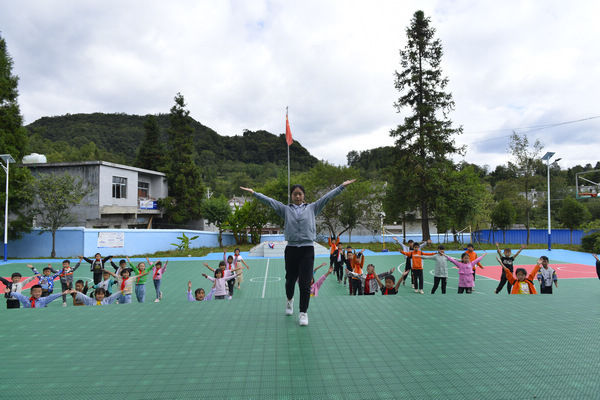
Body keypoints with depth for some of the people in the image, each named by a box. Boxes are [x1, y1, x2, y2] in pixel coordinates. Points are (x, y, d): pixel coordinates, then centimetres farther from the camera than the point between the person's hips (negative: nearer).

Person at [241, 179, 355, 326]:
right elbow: (269, 201, 3)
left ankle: (303, 312, 7)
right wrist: (254, 192, -3)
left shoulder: (312, 208, 9)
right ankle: (290, 300, 45)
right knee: (290, 279, 14)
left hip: (307, 249, -1)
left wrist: (342, 186, -1)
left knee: (305, 282, -4)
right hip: (291, 249, 1)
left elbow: (327, 197, 4)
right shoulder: (285, 209, 9)